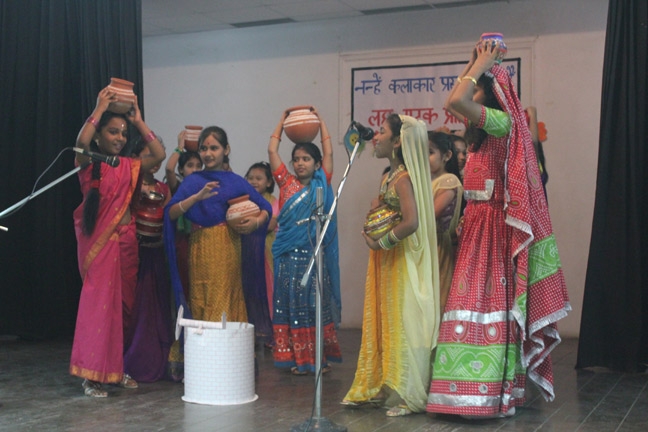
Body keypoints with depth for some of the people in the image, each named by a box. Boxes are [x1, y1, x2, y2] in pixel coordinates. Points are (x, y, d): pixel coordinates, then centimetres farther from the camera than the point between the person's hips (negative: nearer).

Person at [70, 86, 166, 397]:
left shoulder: (129, 167, 13)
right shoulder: (88, 164, -1)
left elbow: (159, 154, 4)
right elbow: (81, 141, -21)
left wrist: (139, 121, 8)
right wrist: (99, 109, -11)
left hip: (126, 239, 5)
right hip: (98, 240, -5)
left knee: (124, 303, 7)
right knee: (99, 300, -8)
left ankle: (117, 368, 18)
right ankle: (91, 375, -1)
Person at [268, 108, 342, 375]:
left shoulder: (321, 185, 8)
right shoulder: (286, 183, 8)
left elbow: (328, 153, 8)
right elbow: (272, 151, 8)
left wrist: (320, 121, 15)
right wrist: (282, 122, 15)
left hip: (315, 253, -1)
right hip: (289, 255, 1)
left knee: (317, 303, 4)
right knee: (291, 303, 3)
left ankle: (320, 356, 11)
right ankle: (296, 357, 9)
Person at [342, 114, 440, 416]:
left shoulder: (404, 178, -17)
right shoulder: (387, 177, 12)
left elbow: (411, 222, -27)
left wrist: (381, 242, -16)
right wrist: (370, 235, 0)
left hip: (402, 260, -9)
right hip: (383, 259, 9)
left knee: (401, 323, -3)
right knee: (379, 321, 13)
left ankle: (410, 397, 7)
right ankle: (377, 387, 24)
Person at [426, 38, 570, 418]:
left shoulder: (503, 123, -11)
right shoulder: (486, 132, 17)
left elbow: (454, 102, -24)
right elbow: (454, 104, 30)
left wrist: (482, 66, -10)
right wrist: (475, 64, 22)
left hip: (495, 226, -9)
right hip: (478, 223, 9)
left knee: (490, 301, -8)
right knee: (480, 300, 8)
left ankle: (494, 394, -4)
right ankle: (489, 392, 14)